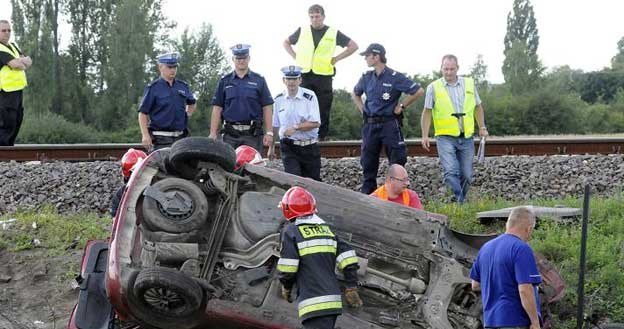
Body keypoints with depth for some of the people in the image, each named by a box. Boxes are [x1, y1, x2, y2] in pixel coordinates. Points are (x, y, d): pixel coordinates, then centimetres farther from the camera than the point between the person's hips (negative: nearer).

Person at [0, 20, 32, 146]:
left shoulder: (13, 46, 17)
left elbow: (29, 61, 8)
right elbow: (16, 64, -21)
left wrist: (20, 61, -13)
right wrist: (24, 63, 0)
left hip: (18, 89, 9)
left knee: (17, 121, 15)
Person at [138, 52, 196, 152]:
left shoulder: (183, 86, 12)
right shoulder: (153, 88, -2)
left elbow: (192, 104, 32)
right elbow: (143, 113, -5)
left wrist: (186, 115, 14)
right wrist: (145, 135, -14)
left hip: (180, 138, 5)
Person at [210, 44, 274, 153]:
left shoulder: (259, 80, 10)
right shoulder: (225, 81, 13)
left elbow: (267, 108, 6)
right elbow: (217, 108, 10)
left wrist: (269, 132, -3)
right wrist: (213, 134, 1)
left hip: (253, 135, -1)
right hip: (230, 135, 1)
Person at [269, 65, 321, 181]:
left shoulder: (309, 96, -5)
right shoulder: (279, 99, 6)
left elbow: (315, 123, -11)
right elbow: (275, 126, 15)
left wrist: (295, 127, -18)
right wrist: (271, 147, 17)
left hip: (309, 147, -1)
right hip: (289, 147, 1)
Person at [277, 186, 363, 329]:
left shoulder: (291, 231, -3)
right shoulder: (326, 228, 15)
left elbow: (287, 268, -9)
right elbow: (348, 259, 8)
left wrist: (286, 287, 10)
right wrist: (351, 288, 14)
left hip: (313, 304, -7)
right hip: (333, 300, 7)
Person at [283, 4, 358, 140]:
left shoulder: (333, 33, 6)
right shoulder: (302, 31, 11)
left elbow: (353, 46, 11)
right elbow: (286, 42, 25)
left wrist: (337, 58, 3)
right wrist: (295, 56, 10)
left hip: (324, 76, -1)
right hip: (304, 76, 1)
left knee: (323, 109, -1)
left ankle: (322, 137, 6)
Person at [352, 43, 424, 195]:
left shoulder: (395, 77, -8)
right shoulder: (366, 77, 9)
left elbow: (418, 91, -9)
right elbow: (355, 94, 29)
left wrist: (401, 106, -5)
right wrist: (361, 109, 14)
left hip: (389, 124, -5)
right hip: (370, 125, 5)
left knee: (397, 161, -3)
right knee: (368, 162, 8)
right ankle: (367, 195, 16)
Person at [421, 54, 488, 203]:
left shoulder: (469, 84, 8)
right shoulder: (433, 87, 0)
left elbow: (478, 107, 19)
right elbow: (427, 112, 3)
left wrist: (482, 127, 15)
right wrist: (425, 135, -2)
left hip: (466, 137, 3)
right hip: (445, 137, -3)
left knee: (466, 175, 5)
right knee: (451, 171, -18)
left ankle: (460, 199, 21)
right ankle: (460, 202, -21)